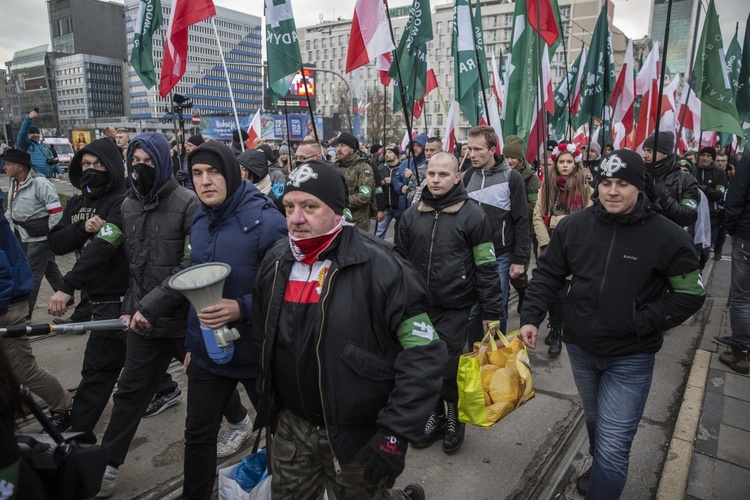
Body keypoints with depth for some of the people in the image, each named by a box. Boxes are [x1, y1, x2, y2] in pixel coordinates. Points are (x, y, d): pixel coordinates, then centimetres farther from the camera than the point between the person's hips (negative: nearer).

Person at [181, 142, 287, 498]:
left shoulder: (265, 221, -19)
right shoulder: (200, 221, 4)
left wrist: (242, 308, -30)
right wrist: (191, 342, 15)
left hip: (257, 352, -5)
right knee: (198, 435, 17)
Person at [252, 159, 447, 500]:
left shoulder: (378, 267, -22)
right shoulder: (275, 263, -2)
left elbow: (424, 352, -20)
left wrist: (396, 432, -21)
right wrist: (267, 405, 16)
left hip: (359, 437, -5)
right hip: (291, 427, 6)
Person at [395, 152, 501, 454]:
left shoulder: (473, 215, -7)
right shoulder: (411, 215, 5)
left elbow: (486, 267, -6)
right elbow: (400, 261, 12)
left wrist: (490, 312, -7)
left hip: (454, 308, -4)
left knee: (449, 368, 1)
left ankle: (455, 418, 29)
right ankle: (436, 415, 35)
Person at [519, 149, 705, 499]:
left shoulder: (668, 236, -14)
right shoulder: (574, 225, -7)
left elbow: (690, 295, -8)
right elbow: (547, 274, 1)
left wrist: (641, 323, -17)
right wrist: (531, 317, -9)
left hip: (630, 358, -3)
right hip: (580, 349, 4)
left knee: (613, 446, -4)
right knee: (595, 422, 27)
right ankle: (600, 472, 55)